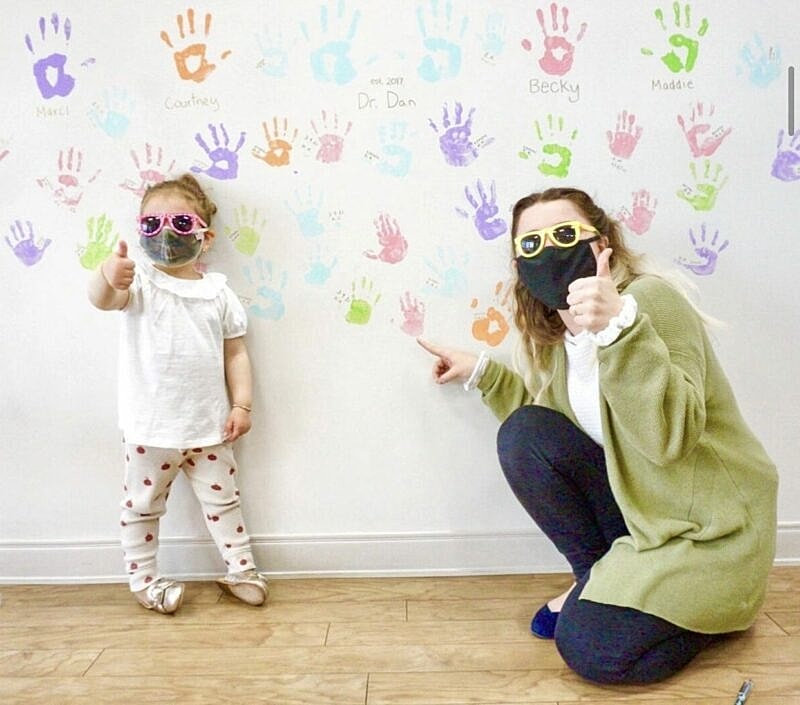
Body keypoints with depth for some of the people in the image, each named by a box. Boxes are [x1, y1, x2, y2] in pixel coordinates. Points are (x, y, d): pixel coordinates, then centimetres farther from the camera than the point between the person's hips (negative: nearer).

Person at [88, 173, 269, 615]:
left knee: (223, 500, 16)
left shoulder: (218, 293, 1)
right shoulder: (140, 283, -7)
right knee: (142, 506, 13)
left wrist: (241, 404, -4)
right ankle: (143, 580, 32)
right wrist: (107, 276, -52)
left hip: (208, 427, 2)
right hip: (149, 428, -2)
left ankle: (240, 568, 32)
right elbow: (103, 299, -29)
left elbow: (235, 352, 3)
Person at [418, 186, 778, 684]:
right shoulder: (559, 336, 2)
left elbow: (671, 435, -32)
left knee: (589, 646, -20)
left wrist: (619, 325, -43)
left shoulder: (651, 298, -20)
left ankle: (719, 607, 9)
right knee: (522, 435, -11)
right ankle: (600, 580, 4)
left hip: (709, 528, -7)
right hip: (637, 506, 7)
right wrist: (483, 372, 7)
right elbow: (538, 431, 10)